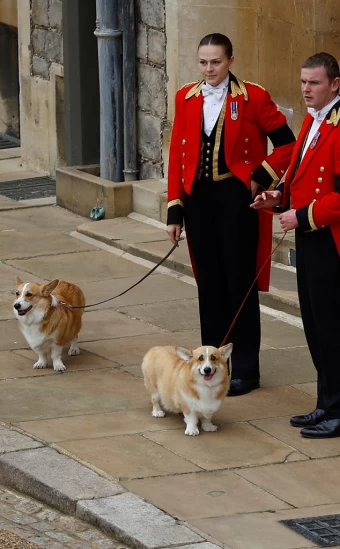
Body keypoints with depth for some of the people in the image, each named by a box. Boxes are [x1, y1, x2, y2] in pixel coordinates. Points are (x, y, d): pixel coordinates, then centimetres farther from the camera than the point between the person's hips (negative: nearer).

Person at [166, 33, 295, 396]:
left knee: (240, 284, 1)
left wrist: (261, 178, -11)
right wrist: (175, 210, 4)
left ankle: (244, 369, 8)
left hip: (236, 200, -4)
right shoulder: (186, 98, 6)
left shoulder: (253, 98, -6)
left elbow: (286, 143, -3)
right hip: (199, 199, 4)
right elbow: (177, 155, 7)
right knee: (209, 284, 9)